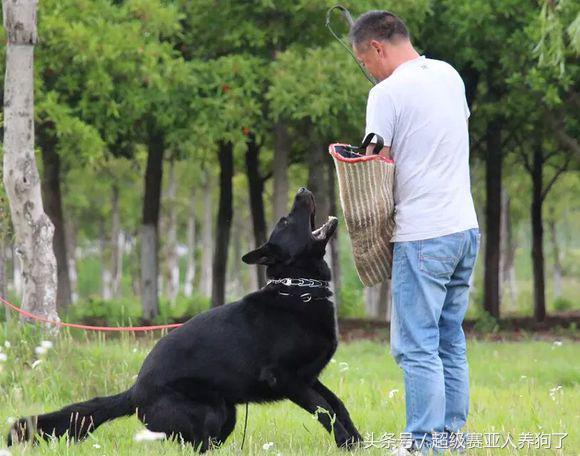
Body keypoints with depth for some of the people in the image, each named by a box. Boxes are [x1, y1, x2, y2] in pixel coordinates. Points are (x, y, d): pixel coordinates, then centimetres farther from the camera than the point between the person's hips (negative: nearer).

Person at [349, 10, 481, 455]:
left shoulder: (388, 93, -12)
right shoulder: (449, 75, 11)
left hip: (422, 235, -8)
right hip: (466, 228, 8)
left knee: (418, 347, -5)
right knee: (450, 342, 14)